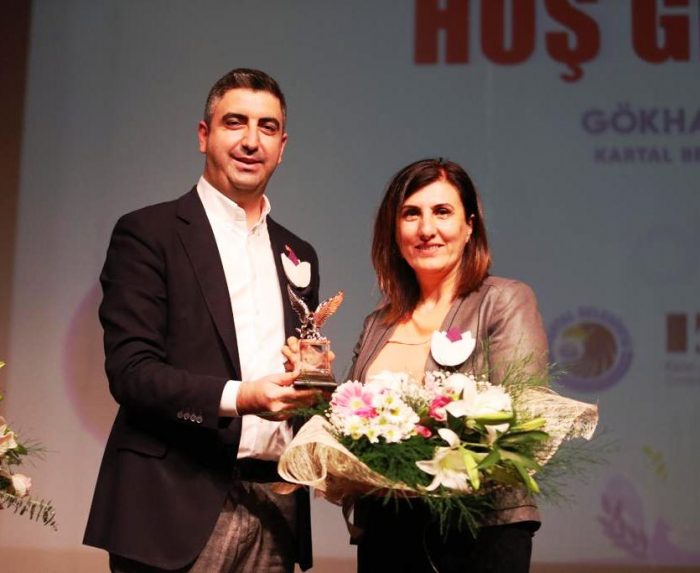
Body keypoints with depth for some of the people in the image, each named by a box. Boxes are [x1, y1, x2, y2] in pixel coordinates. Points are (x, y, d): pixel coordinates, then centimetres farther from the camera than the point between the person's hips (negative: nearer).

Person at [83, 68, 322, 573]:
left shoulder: (298, 255, 16)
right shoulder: (147, 233, -1)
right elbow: (129, 370, -9)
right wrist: (237, 396, -22)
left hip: (276, 509, 5)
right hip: (180, 506, -5)